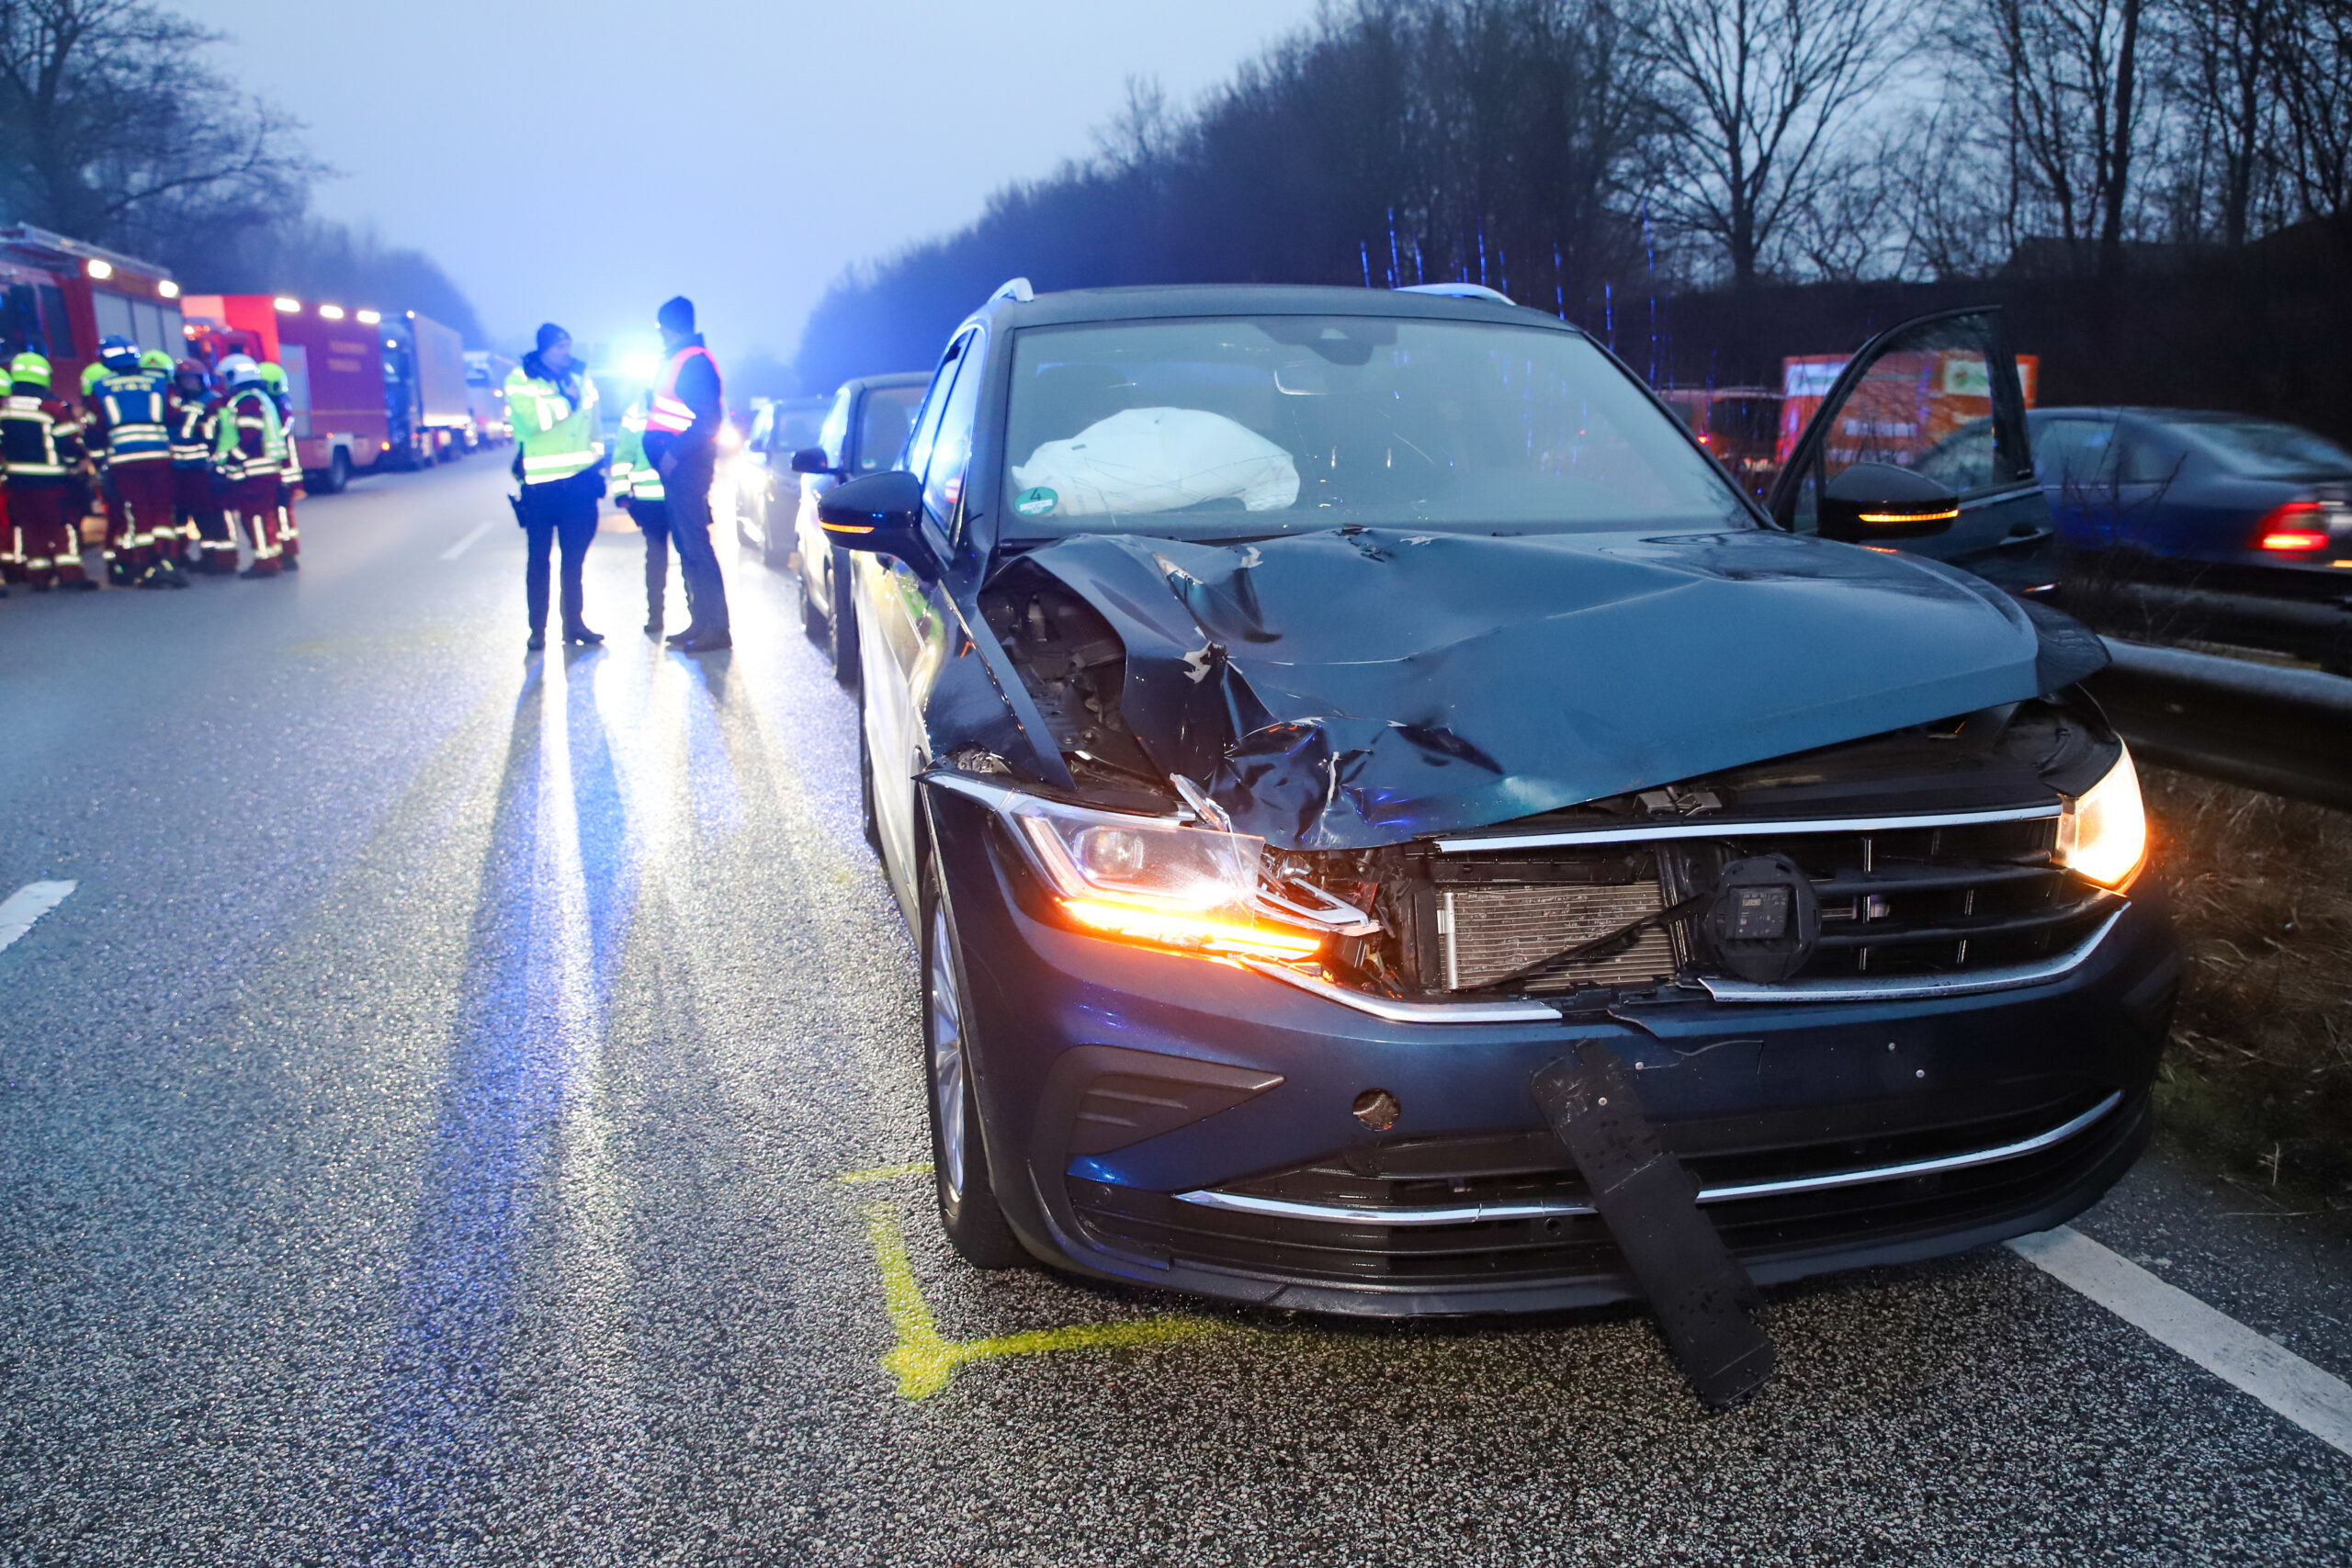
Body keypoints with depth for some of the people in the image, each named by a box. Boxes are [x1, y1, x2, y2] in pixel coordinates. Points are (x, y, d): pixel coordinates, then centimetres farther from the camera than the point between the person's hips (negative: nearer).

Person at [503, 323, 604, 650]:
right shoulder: (519, 381, -3)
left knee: (574, 556, 8)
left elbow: (593, 420, 22)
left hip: (580, 480, 4)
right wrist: (567, 400, -15)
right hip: (541, 484, -4)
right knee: (539, 557, 1)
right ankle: (537, 629, 5)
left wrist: (597, 458, 18)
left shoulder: (580, 377, 12)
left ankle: (574, 623, 16)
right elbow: (531, 420, -19)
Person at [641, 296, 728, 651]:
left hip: (686, 464, -10)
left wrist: (675, 452, -22)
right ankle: (701, 622, 16)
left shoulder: (695, 361, -12)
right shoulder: (679, 360, 20)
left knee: (696, 545, -11)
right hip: (678, 466, 10)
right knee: (686, 545, 11)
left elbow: (709, 418, -20)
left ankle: (716, 628, -10)